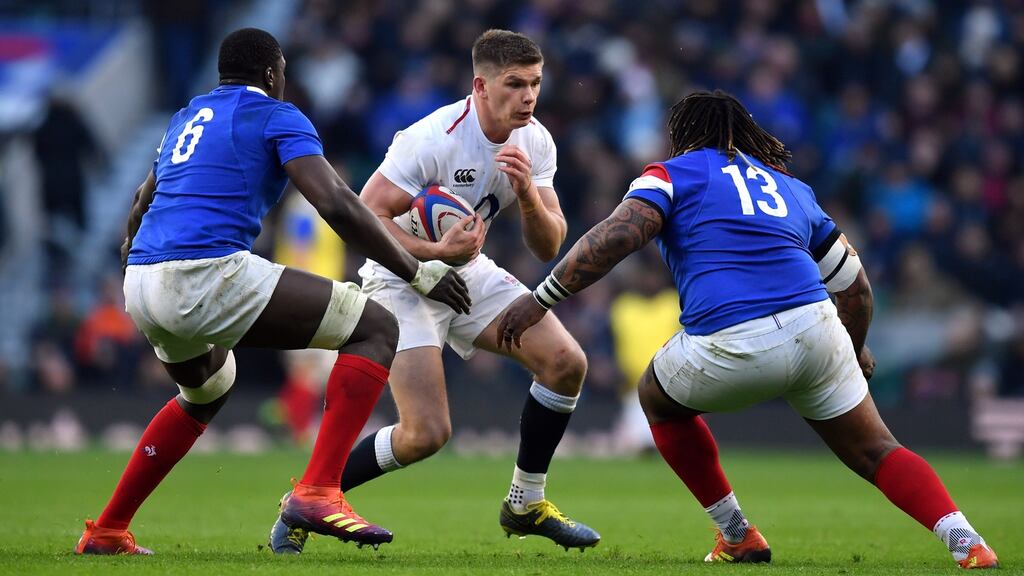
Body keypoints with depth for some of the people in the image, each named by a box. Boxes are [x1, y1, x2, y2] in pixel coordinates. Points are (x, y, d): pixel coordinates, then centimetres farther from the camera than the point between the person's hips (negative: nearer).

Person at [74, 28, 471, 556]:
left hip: (141, 286, 8)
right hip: (207, 275, -8)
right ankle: (317, 492, -17)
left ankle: (106, 532, 36)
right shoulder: (276, 116, 4)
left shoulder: (188, 117, 26)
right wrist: (418, 273, -3)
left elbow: (143, 200, 42)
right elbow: (336, 206, -9)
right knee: (376, 329, -2)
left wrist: (129, 249, 63)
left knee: (206, 392, 37)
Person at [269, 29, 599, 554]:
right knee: (427, 433, -18)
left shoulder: (535, 142, -5)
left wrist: (527, 195, -24)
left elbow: (548, 247, -5)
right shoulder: (433, 140, -26)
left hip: (470, 272, 7)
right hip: (402, 279, -7)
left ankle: (526, 505, 9)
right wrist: (436, 253, -35)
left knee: (566, 363, -9)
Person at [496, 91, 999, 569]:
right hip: (815, 331, 3)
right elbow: (854, 285, 30)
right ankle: (963, 539, -6)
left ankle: (737, 536, 27)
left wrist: (541, 299, -1)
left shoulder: (673, 173, 15)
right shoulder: (792, 188, 28)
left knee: (658, 400, 28)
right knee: (875, 451, 15)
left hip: (726, 349, -3)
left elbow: (616, 237, -4)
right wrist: (855, 350, 47)